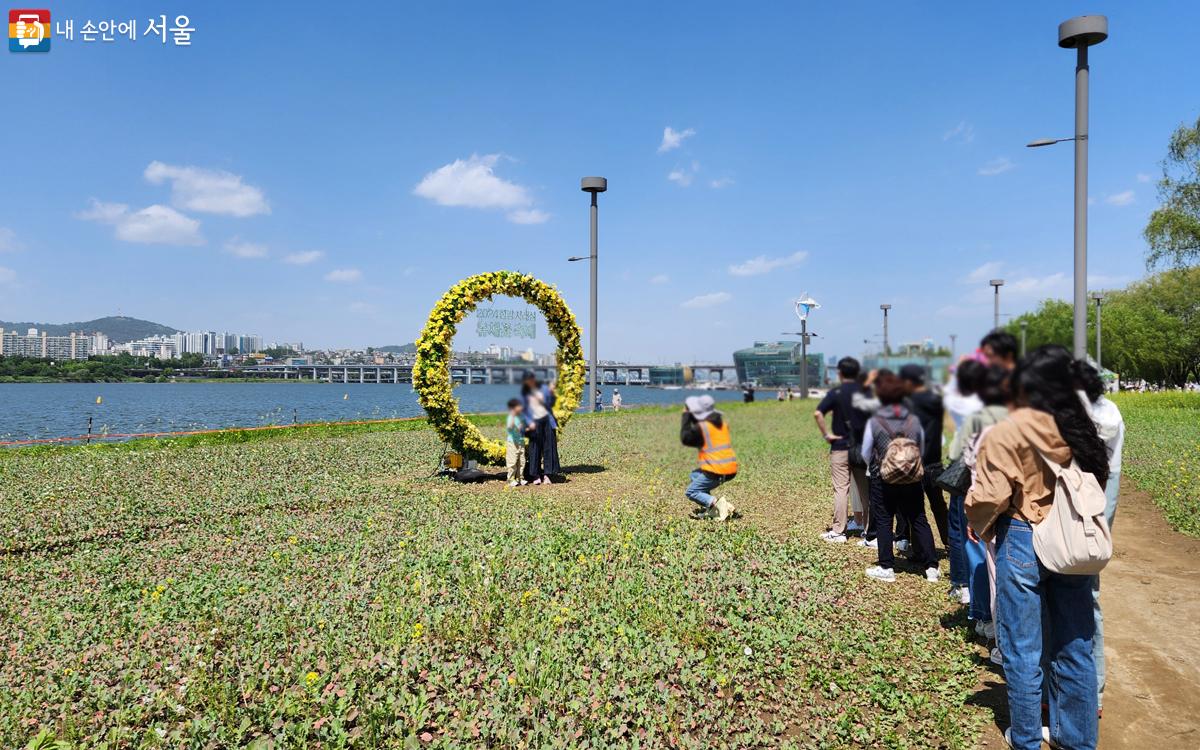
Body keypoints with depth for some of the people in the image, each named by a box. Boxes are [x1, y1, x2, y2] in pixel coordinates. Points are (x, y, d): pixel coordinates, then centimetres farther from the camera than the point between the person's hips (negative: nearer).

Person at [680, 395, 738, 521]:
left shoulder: (701, 427, -12)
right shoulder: (722, 422, 12)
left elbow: (685, 438, -2)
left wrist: (686, 415, 3)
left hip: (716, 471, -8)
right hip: (731, 469, 8)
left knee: (691, 492, 6)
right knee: (695, 475, 27)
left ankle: (715, 502, -18)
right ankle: (711, 509, 15)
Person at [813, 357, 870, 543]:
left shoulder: (836, 392, -8)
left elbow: (817, 413, -21)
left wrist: (826, 434, -12)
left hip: (841, 446, -4)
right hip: (863, 446, 4)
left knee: (841, 488, -1)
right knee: (864, 488, 13)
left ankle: (838, 531, 1)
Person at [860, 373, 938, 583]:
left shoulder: (874, 422, -10)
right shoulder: (914, 421, -2)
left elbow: (866, 455, 0)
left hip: (883, 480, -3)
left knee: (883, 522, 7)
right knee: (919, 520, 11)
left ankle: (886, 568, 10)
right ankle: (931, 567, 13)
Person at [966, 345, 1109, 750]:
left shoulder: (1006, 433, -16)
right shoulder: (1080, 430, -1)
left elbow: (990, 497, -16)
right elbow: (1097, 484, 7)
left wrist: (976, 524, 3)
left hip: (1022, 542, -5)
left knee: (1023, 648, 9)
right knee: (1074, 646, 16)